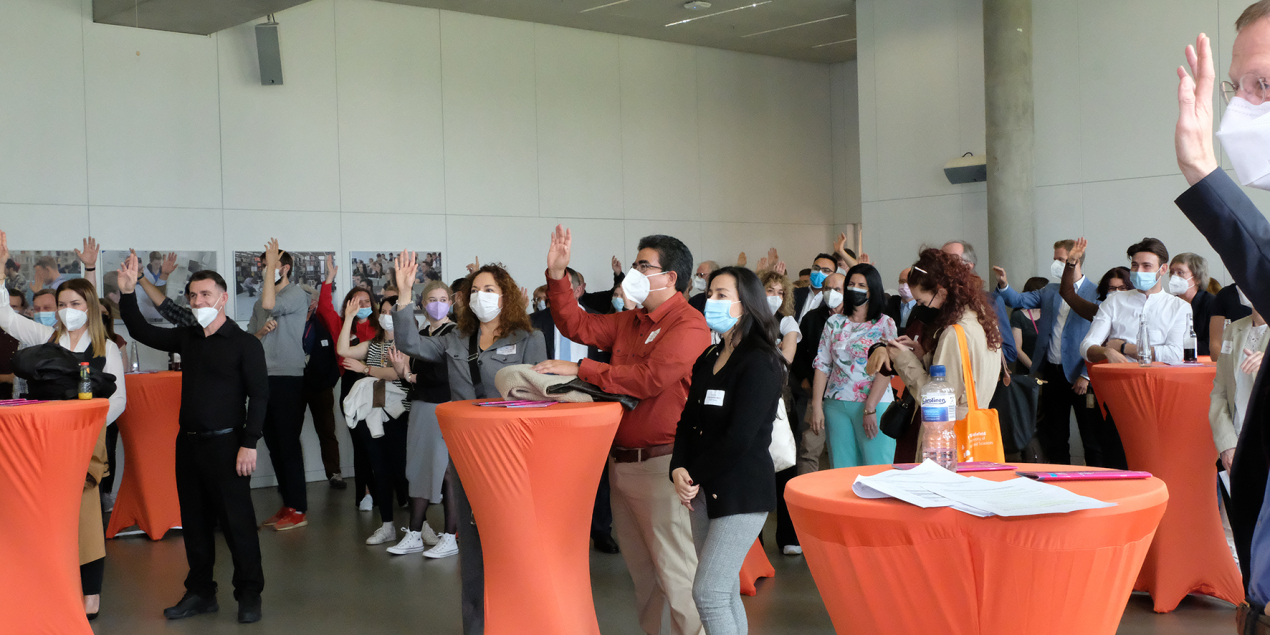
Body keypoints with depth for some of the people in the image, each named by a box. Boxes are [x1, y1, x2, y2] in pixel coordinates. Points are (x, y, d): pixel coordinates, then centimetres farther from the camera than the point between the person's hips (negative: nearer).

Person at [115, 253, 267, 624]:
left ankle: (249, 595, 9)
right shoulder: (187, 337, 11)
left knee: (237, 522, -2)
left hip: (225, 444, -6)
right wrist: (127, 293, 3)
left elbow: (259, 395, -11)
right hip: (188, 441, 6)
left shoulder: (244, 343, -7)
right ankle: (200, 593, 23)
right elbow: (141, 331, 17)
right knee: (195, 522, 12)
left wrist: (249, 444, -18)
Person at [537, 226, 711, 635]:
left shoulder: (688, 325, -14)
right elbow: (577, 326, 16)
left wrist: (580, 370, -20)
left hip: (659, 463, -9)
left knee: (674, 571, -4)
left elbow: (649, 377, -25)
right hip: (621, 460, 9)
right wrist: (557, 276, 6)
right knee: (640, 570, 18)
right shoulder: (630, 321, 13)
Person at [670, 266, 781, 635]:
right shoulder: (708, 359, 13)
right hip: (706, 489, 8)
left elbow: (740, 436, -18)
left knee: (708, 593, -9)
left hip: (741, 490, -8)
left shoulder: (760, 362, -12)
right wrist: (679, 470, -5)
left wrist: (696, 475, -9)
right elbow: (688, 421, 12)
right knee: (724, 593, 11)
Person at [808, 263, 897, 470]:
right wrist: (816, 406, 0)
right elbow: (822, 365, 9)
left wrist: (870, 409, -15)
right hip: (836, 405, 3)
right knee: (841, 473, 4)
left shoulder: (885, 324, 2)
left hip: (875, 405, -3)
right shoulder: (834, 323, 12)